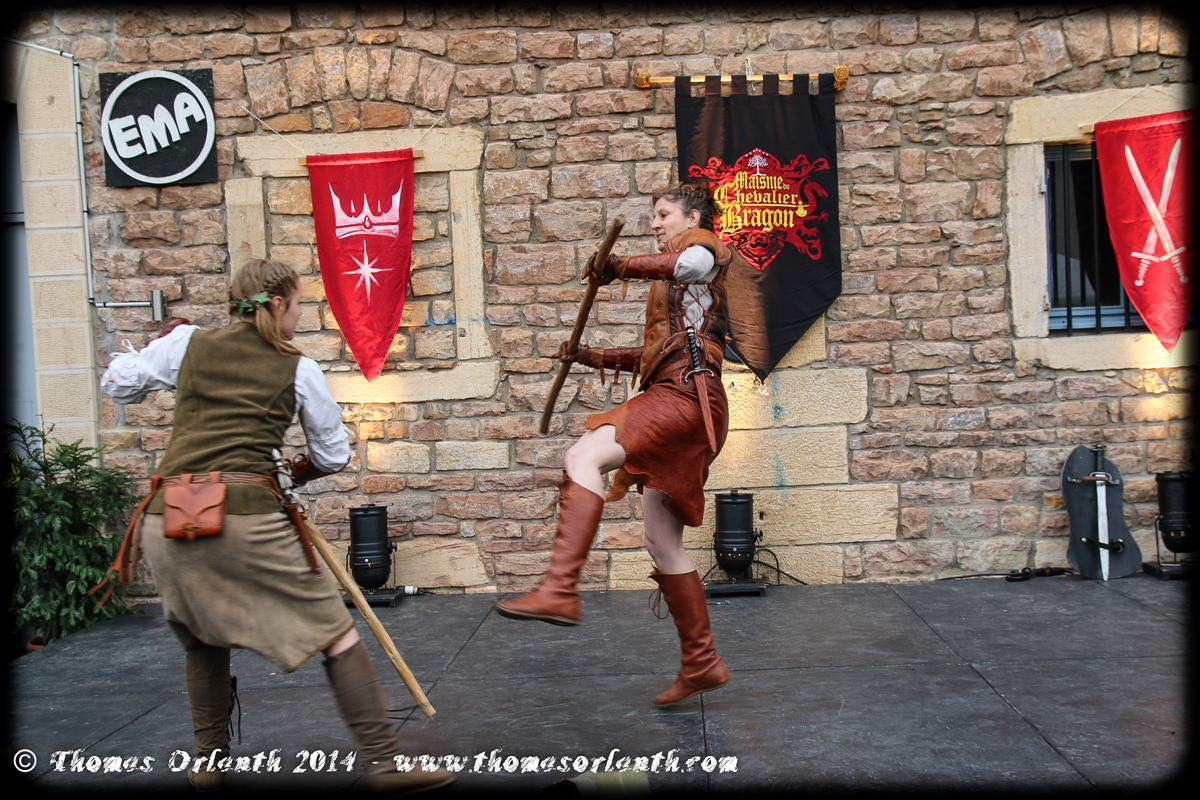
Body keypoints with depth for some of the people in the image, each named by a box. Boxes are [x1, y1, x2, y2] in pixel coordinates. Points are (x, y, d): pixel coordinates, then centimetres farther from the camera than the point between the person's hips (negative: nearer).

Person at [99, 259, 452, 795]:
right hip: (246, 514, -4)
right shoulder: (298, 369, 8)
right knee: (334, 631, 5)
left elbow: (117, 385, 25)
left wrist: (162, 338, 38)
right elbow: (333, 456, 16)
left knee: (201, 638, 28)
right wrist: (295, 474, 36)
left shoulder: (187, 343, 13)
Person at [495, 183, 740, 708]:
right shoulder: (672, 284, 33)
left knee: (584, 457, -29)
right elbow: (656, 353, 35)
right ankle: (701, 664, 17)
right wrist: (593, 357, 28)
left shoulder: (704, 245, 6)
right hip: (671, 399, 10)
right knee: (662, 542, 9)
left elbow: (691, 263, -22)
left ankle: (559, 591, -41)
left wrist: (621, 266, -18)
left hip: (687, 396, -10)